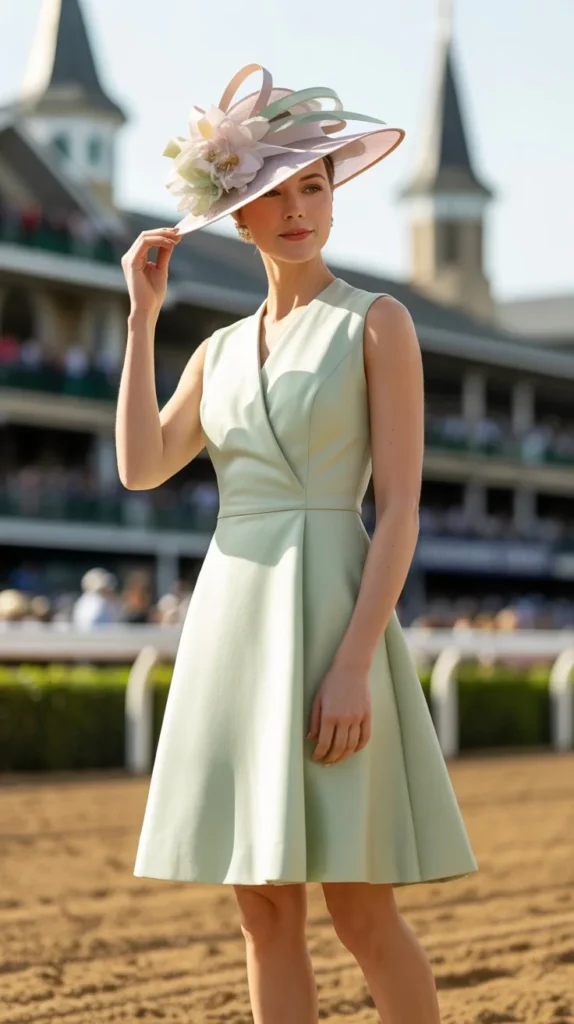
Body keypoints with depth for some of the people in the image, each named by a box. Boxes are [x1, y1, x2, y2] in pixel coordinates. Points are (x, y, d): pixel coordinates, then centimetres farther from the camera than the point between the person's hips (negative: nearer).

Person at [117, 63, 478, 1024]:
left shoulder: (379, 321, 0)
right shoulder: (222, 351, 17)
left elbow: (401, 507, -8)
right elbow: (140, 467, 2)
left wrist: (355, 663, -18)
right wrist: (142, 312, 4)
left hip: (330, 619, -6)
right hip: (233, 623, 6)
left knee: (362, 915, -6)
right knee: (265, 915, 4)